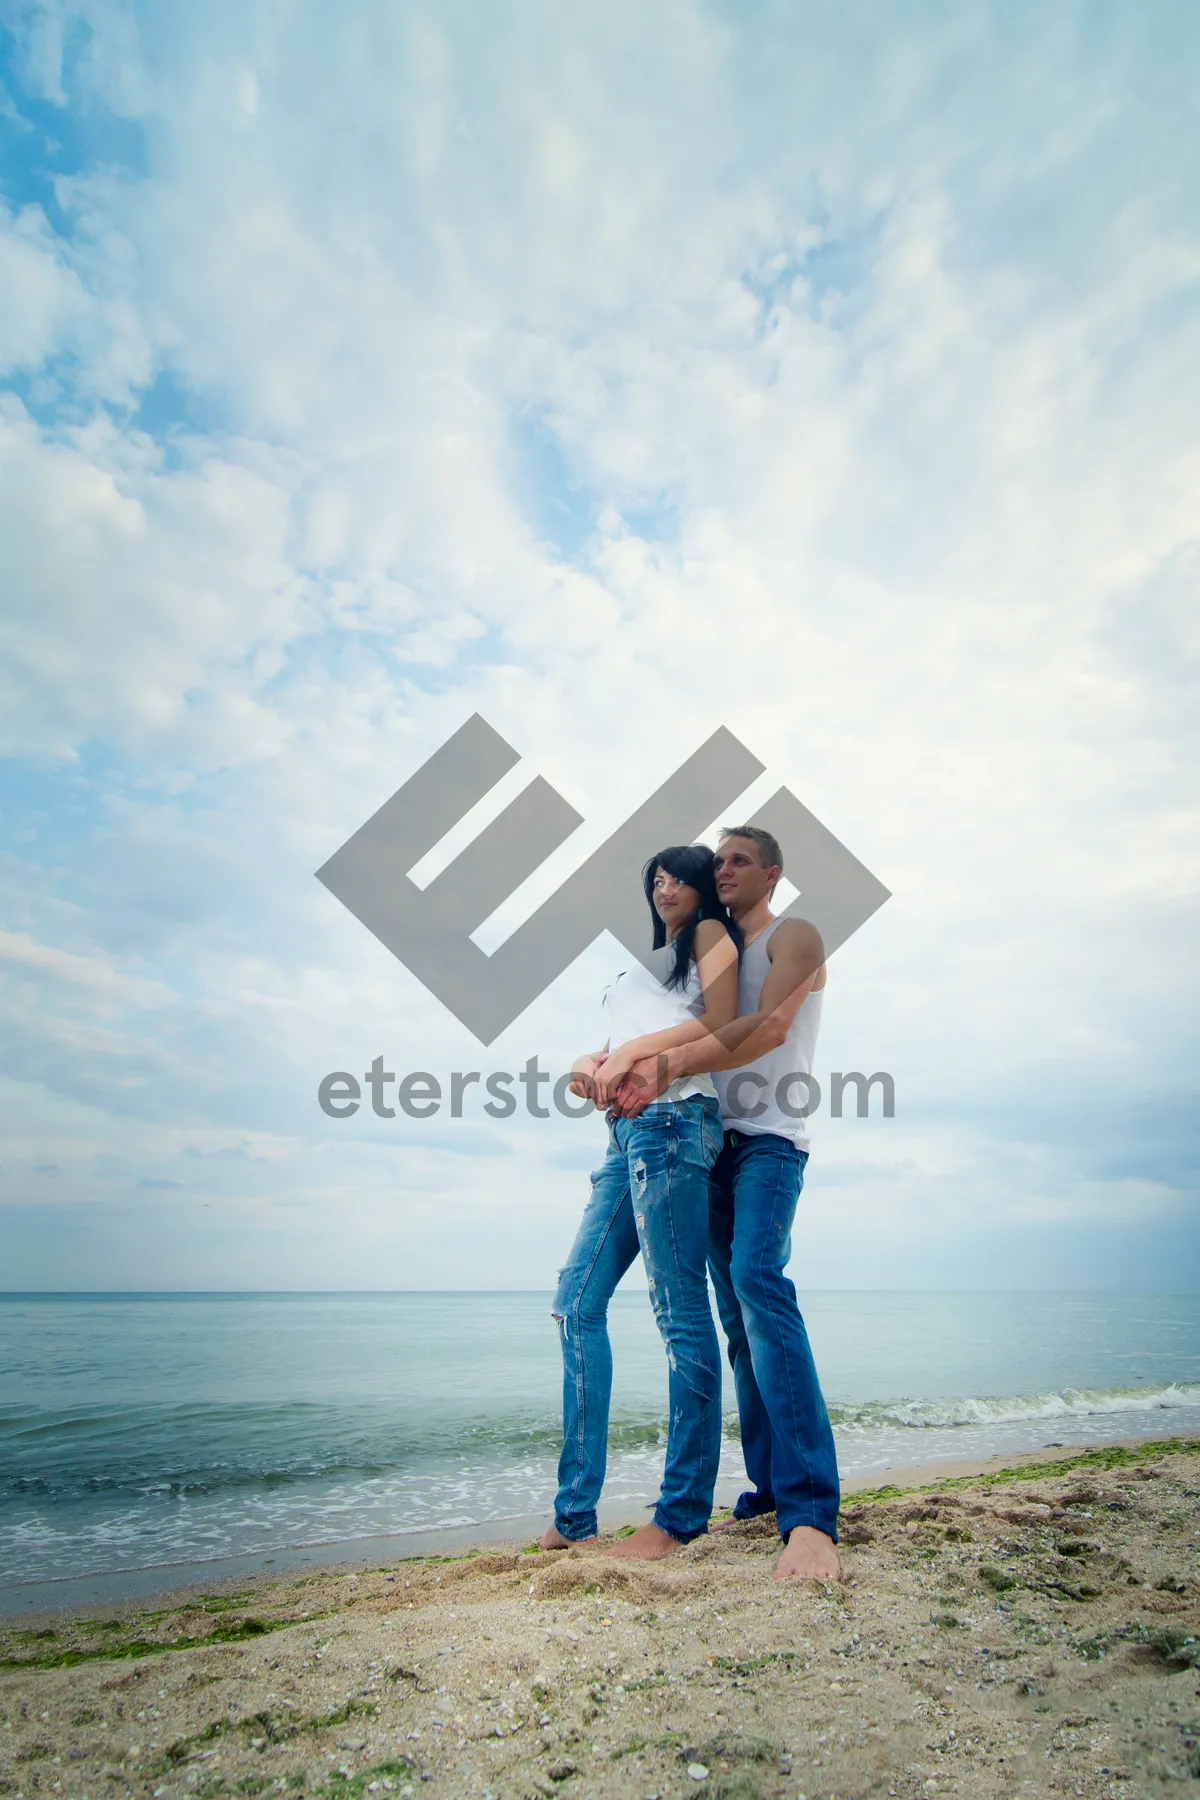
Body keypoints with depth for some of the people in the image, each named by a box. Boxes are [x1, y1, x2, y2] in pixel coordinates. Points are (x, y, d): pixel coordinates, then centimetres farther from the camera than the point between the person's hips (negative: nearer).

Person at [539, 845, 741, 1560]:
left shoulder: (710, 934, 11)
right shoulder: (650, 961, 33)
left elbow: (722, 1030, -3)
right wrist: (593, 1060, 2)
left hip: (673, 1120, -8)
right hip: (628, 1130, 9)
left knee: (682, 1312, -7)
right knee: (579, 1301, 3)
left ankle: (681, 1516, 0)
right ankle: (576, 1514, 8)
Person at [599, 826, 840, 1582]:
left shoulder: (795, 937, 1)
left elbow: (769, 1027, -17)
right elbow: (704, 1033, 14)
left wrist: (667, 1066, -24)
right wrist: (627, 1062, -6)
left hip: (769, 1137, -7)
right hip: (715, 1142, 7)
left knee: (758, 1280, -26)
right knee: (737, 1318, 7)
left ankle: (811, 1512, -27)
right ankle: (769, 1484, 16)